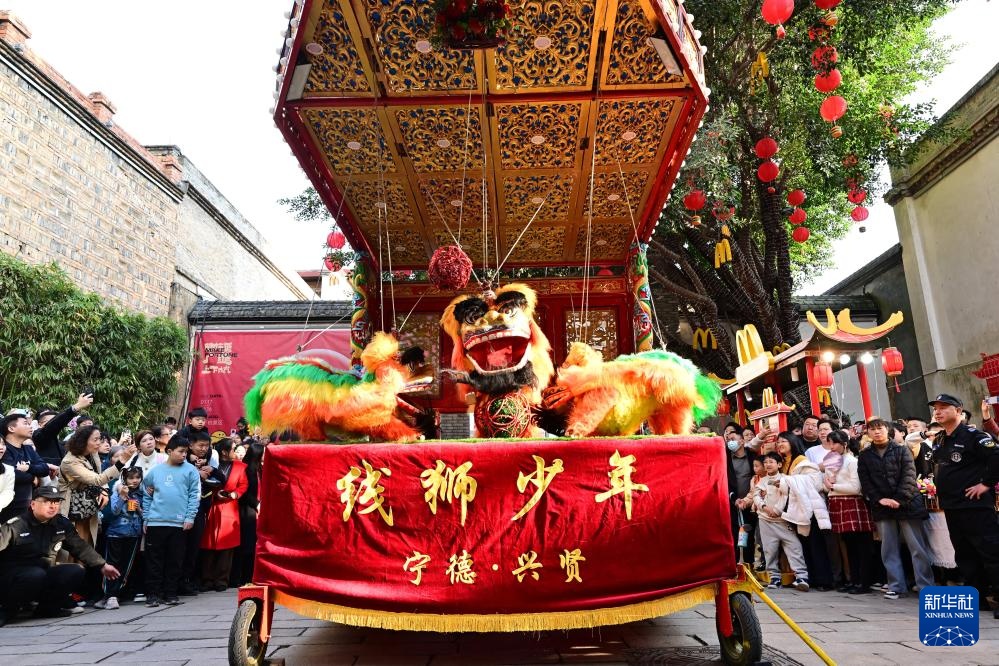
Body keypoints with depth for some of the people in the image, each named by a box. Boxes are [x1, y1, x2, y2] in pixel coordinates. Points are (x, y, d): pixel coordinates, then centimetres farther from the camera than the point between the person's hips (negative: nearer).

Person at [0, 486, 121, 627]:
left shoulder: (62, 524, 2)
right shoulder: (15, 525, -14)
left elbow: (80, 547, 11)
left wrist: (102, 565, 10)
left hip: (43, 574, 5)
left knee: (75, 572, -19)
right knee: (36, 574, -36)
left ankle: (47, 608, 2)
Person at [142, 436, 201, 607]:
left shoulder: (190, 470, 0)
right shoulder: (155, 471, 6)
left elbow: (194, 495, -2)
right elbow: (147, 496, 12)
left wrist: (190, 517, -9)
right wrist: (145, 518, 9)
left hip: (179, 523, -1)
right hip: (155, 522, 1)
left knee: (175, 560, 7)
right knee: (154, 560, 6)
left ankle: (170, 593, 18)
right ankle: (153, 593, 16)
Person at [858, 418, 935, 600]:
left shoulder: (902, 450, 3)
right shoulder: (864, 455, 9)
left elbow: (909, 476, -6)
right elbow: (865, 482, 5)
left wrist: (899, 499, -15)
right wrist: (879, 499, -9)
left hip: (907, 503, -2)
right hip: (882, 508, 2)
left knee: (918, 547, -1)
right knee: (889, 549, 5)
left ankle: (926, 586, 6)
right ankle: (896, 586, 12)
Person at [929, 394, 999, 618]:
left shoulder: (972, 435, -12)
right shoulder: (938, 441, 13)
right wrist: (941, 489, 17)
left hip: (975, 505, -9)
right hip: (951, 506, 9)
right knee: (964, 553, 14)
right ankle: (976, 593, 23)